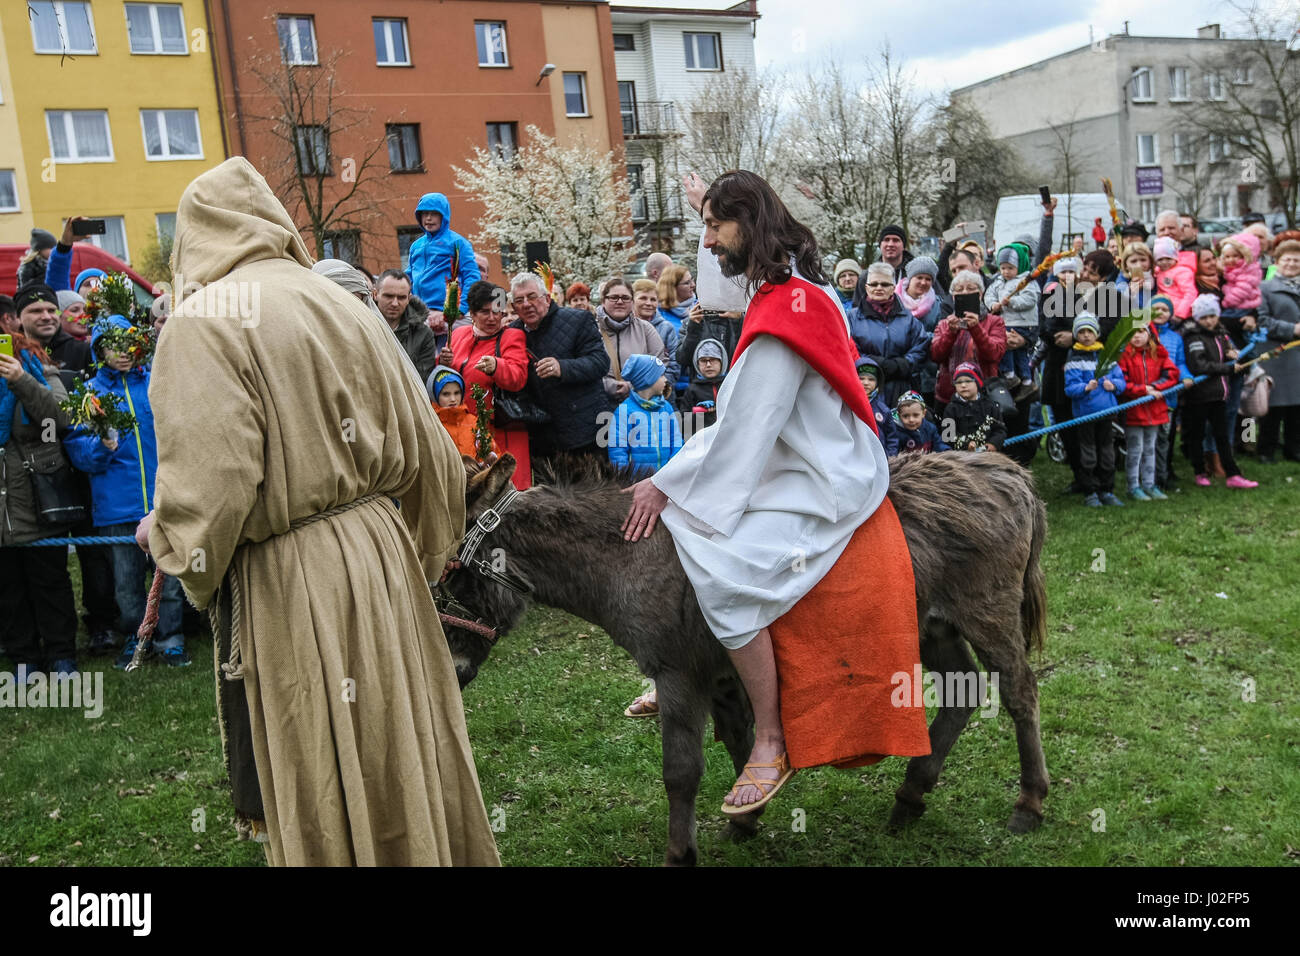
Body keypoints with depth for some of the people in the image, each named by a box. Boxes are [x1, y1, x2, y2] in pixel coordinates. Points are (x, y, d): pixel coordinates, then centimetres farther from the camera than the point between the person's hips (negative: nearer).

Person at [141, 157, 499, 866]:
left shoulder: (204, 321, -12)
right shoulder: (344, 307, 6)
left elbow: (208, 482, -20)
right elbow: (427, 453, 9)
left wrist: (166, 538, 3)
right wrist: (424, 553, 24)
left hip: (289, 589, -6)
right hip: (385, 556, 6)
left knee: (321, 793, 9)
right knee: (401, 755, 20)